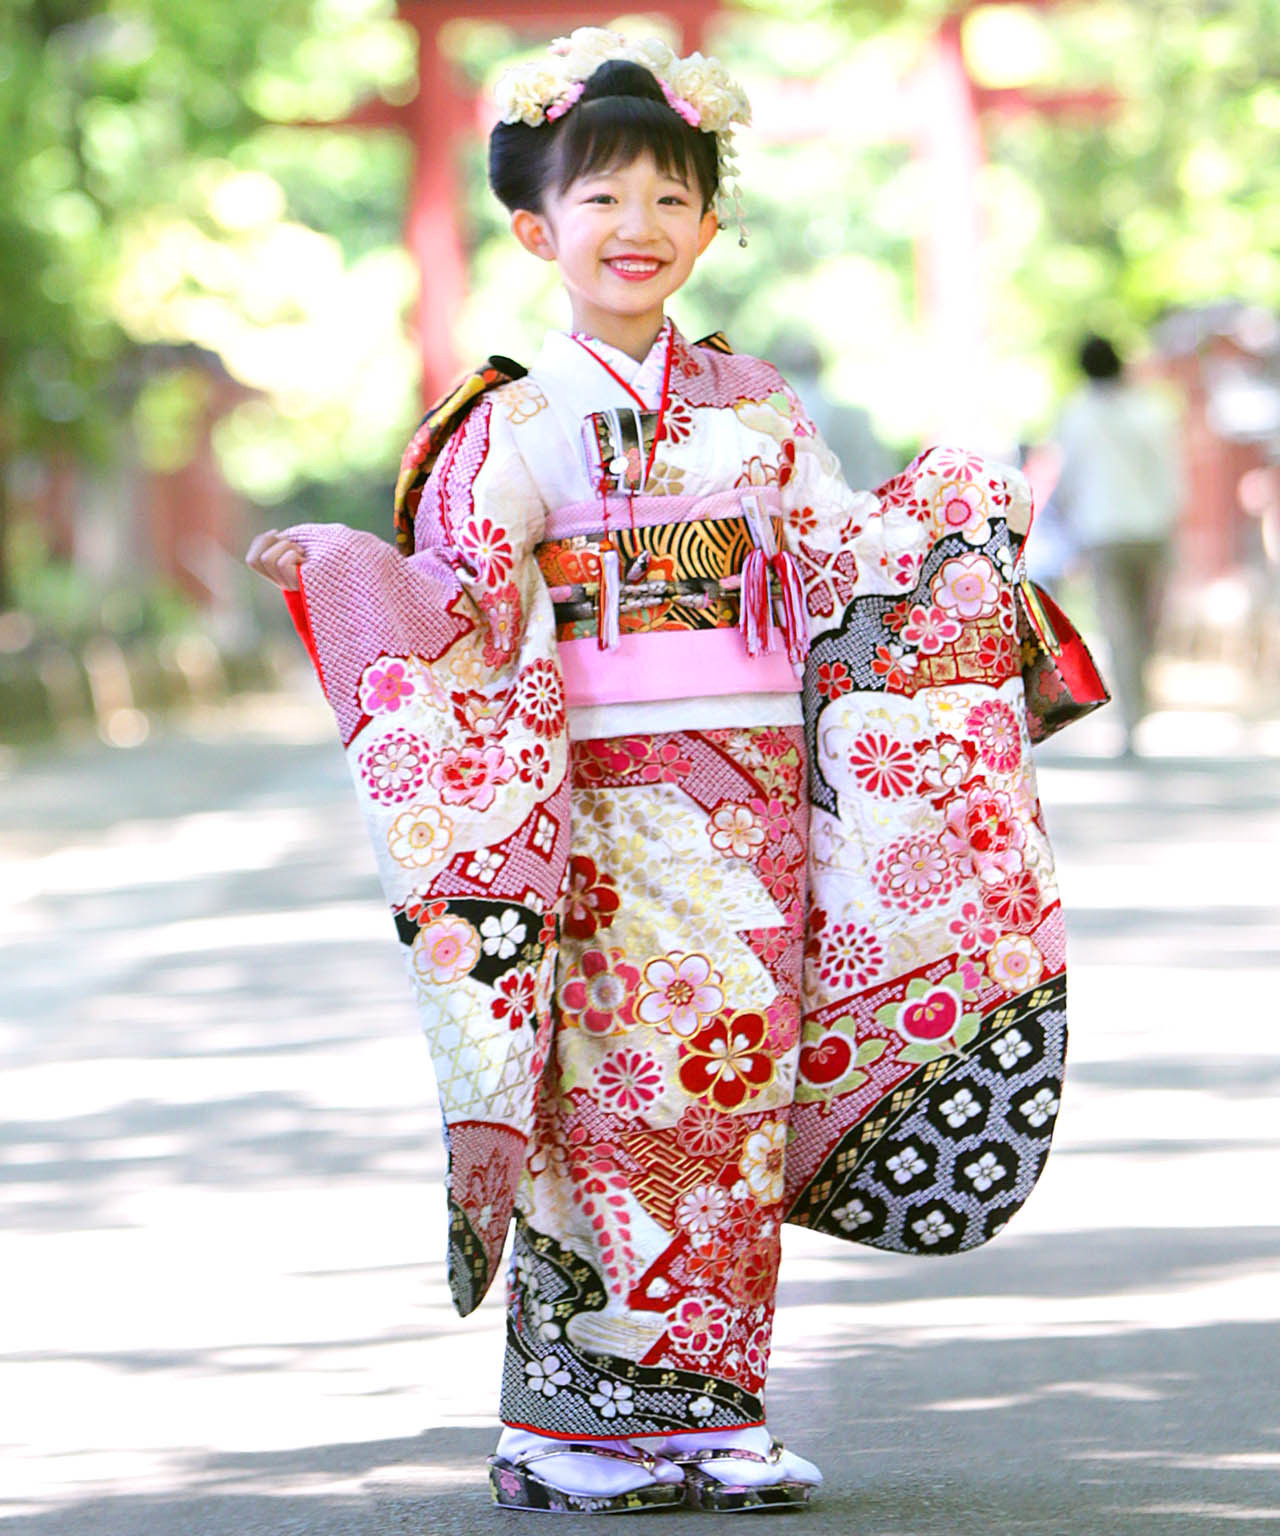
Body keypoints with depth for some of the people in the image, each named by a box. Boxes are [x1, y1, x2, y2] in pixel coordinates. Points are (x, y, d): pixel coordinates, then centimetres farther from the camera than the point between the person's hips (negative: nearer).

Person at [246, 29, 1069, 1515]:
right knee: (612, 1097, -7)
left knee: (739, 1084, 2)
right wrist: (339, 575, -23)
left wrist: (962, 523, 10)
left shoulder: (758, 411, 12)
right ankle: (580, 1417, 0)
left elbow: (847, 568, 18)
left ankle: (705, 1405, 9)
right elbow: (464, 613, -8)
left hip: (759, 800, 4)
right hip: (606, 812, -4)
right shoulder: (522, 427, 0)